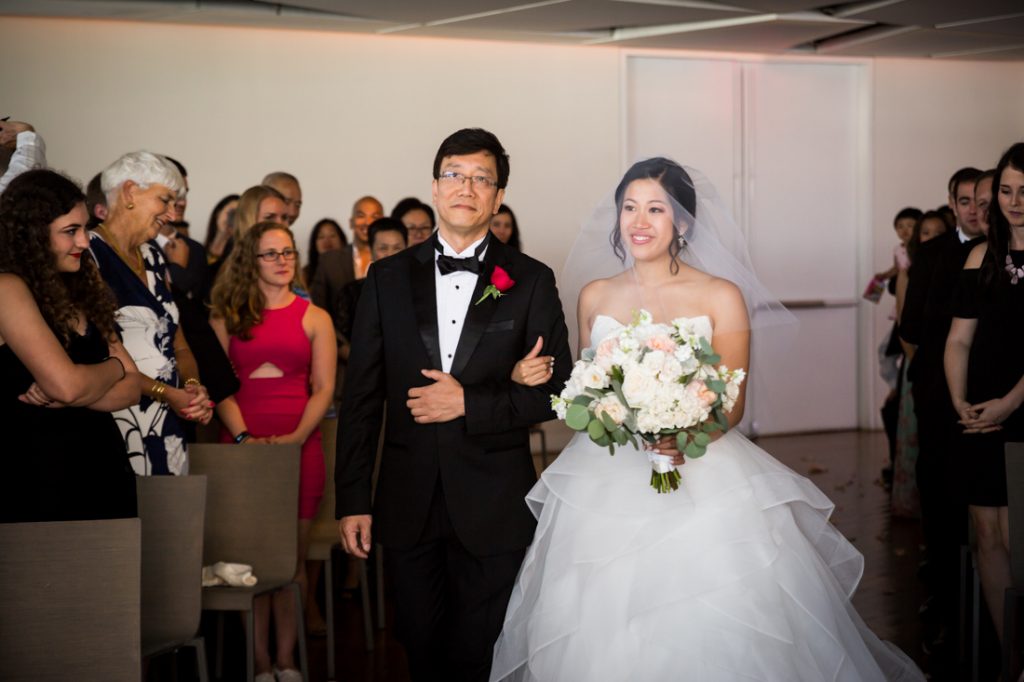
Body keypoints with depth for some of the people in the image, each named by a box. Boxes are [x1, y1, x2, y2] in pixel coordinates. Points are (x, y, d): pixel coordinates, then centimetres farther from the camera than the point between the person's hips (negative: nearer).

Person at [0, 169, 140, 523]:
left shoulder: (81, 293, 12)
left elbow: (131, 388, 6)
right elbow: (66, 384, -20)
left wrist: (65, 396, -13)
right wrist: (114, 366, 1)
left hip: (107, 471, 7)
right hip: (40, 481, -7)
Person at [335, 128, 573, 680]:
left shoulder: (531, 282, 0)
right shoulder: (388, 278, 4)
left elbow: (555, 390, -2)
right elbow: (360, 396, 4)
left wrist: (470, 403, -14)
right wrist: (352, 501, 0)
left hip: (494, 509, -2)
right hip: (408, 505, 2)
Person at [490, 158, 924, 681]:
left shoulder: (722, 298, -1)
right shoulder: (594, 297, 9)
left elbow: (732, 405, -1)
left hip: (704, 484, -2)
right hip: (606, 486, 3)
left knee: (711, 631, -8)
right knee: (600, 631, 0)